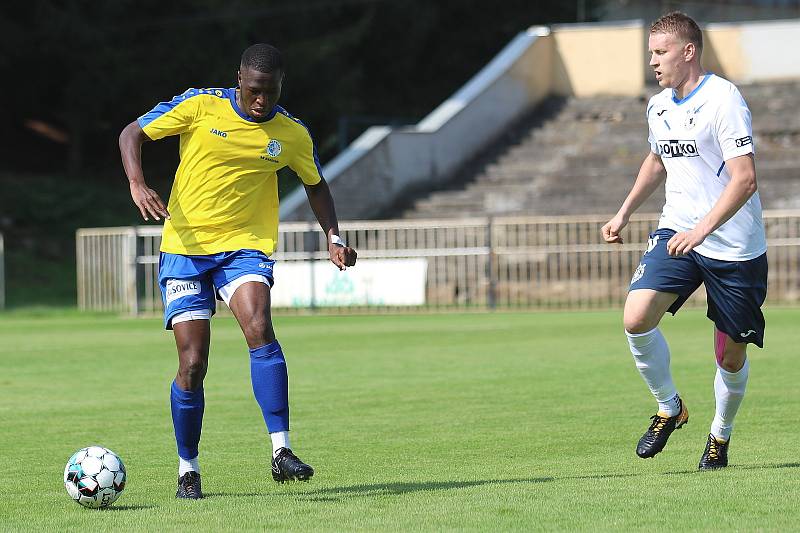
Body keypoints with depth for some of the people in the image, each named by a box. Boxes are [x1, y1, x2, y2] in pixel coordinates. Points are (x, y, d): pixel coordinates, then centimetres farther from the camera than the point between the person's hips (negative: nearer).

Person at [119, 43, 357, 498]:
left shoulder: (292, 134, 0)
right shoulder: (200, 106, -6)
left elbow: (316, 184, 19)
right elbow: (133, 134, 1)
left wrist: (333, 236, 4)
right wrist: (138, 184, -17)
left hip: (246, 247, 0)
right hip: (186, 247, 0)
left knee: (259, 329, -28)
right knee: (192, 366, -4)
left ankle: (281, 450, -28)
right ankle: (188, 468, 15)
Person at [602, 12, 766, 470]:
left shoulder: (723, 100, -15)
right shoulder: (658, 107, 8)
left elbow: (745, 179, -21)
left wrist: (702, 229, -29)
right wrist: (624, 213, 21)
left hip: (735, 246, -5)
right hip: (676, 232, 6)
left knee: (731, 355, 3)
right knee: (636, 318, -17)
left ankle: (721, 436, 30)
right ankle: (669, 409, 4)